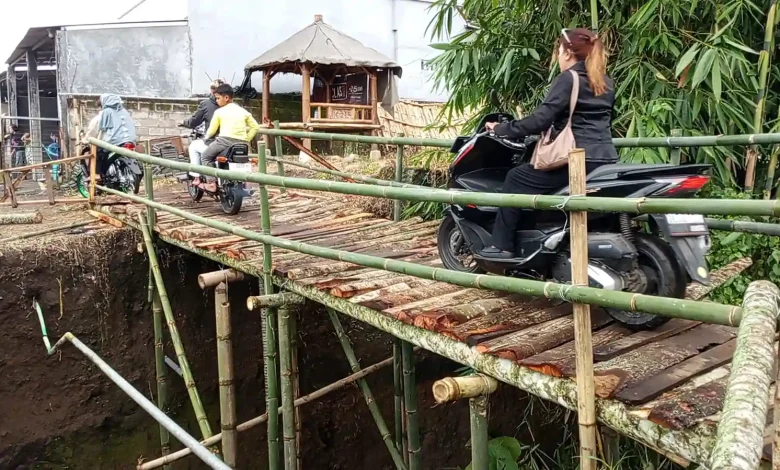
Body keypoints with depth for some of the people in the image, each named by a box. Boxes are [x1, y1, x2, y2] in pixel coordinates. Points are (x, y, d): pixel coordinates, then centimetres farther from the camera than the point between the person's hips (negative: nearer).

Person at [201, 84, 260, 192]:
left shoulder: (219, 112, 5)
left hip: (225, 140, -5)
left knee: (206, 156, 14)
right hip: (242, 143, 5)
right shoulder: (243, 111, 17)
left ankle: (211, 183, 3)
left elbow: (212, 130, 8)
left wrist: (206, 137, 28)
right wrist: (247, 139, 18)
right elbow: (255, 127, 15)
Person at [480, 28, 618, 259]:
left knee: (517, 178, 3)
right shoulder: (605, 82, 18)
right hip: (606, 160, 9)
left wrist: (502, 129, -7)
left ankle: (503, 246, 2)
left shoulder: (567, 79, -7)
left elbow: (541, 118, -16)